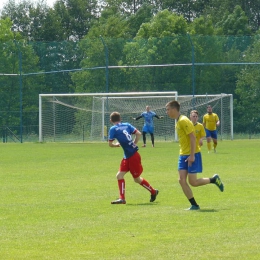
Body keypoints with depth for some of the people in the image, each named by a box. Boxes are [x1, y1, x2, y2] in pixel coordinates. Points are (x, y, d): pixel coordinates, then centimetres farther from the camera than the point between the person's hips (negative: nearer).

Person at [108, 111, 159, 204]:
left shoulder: (113, 129, -10)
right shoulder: (127, 125, 8)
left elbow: (110, 144, -9)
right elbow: (138, 133, 1)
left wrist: (117, 144, 12)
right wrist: (134, 144, 11)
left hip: (133, 156, -7)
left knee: (137, 179, 8)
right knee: (119, 175, 9)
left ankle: (153, 192, 24)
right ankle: (122, 198, 7)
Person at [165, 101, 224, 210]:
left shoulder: (183, 121, -17)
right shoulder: (177, 122, 13)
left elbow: (192, 137, -20)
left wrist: (192, 155, -23)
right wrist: (184, 154, 19)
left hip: (192, 155, -9)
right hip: (183, 155, 9)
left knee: (193, 182, -7)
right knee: (182, 180, -2)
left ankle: (214, 179, 16)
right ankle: (194, 205, 2)